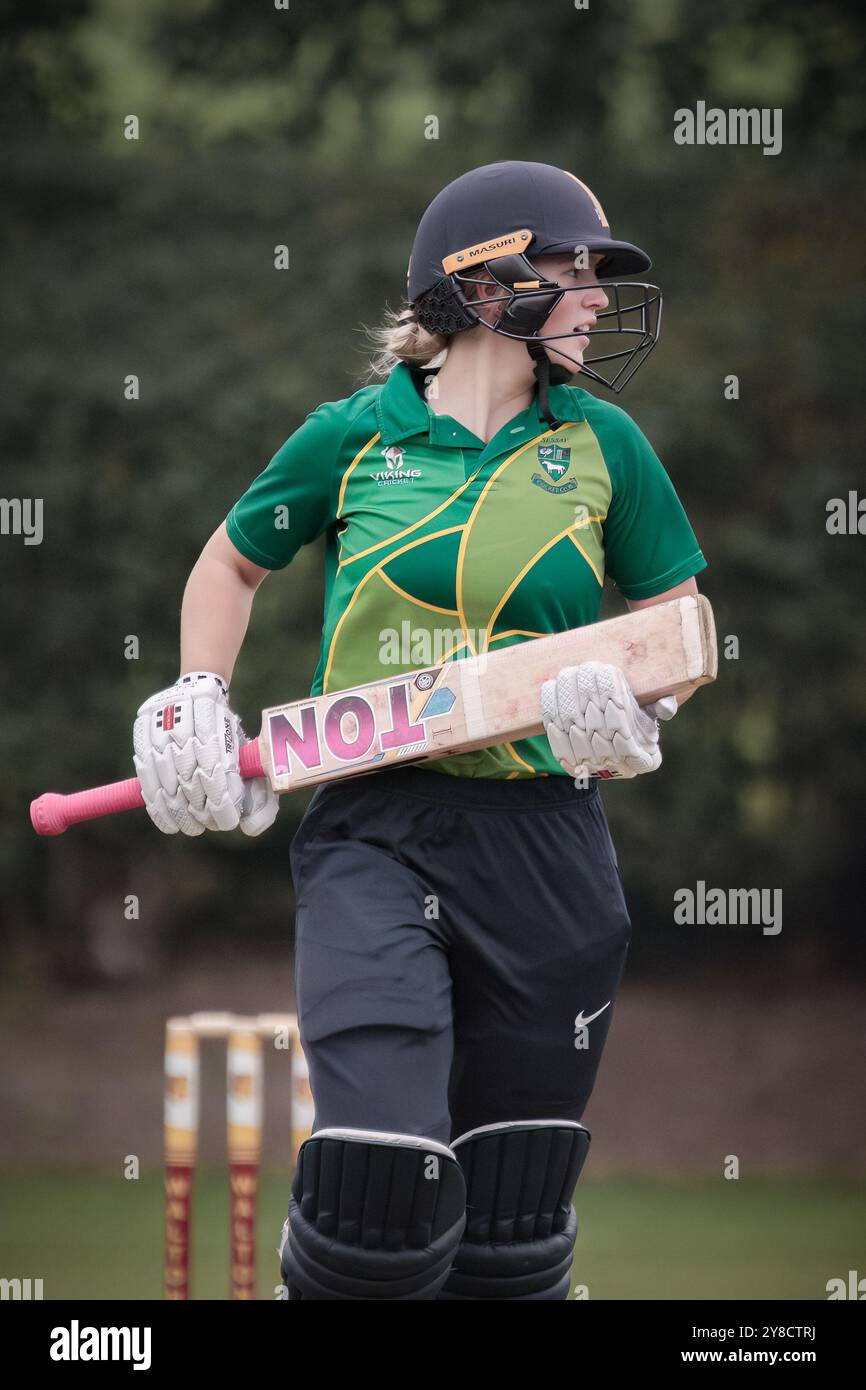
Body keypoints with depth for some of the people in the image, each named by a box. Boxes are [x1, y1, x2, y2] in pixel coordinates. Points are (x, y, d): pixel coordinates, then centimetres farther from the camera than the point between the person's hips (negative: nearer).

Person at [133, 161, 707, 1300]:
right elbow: (231, 566, 19)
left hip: (543, 844, 3)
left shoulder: (601, 446, 6)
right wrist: (198, 709, 7)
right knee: (384, 1183, -21)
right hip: (374, 833, -3)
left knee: (513, 1238, 5)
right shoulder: (353, 439, 2)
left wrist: (634, 698, -5)